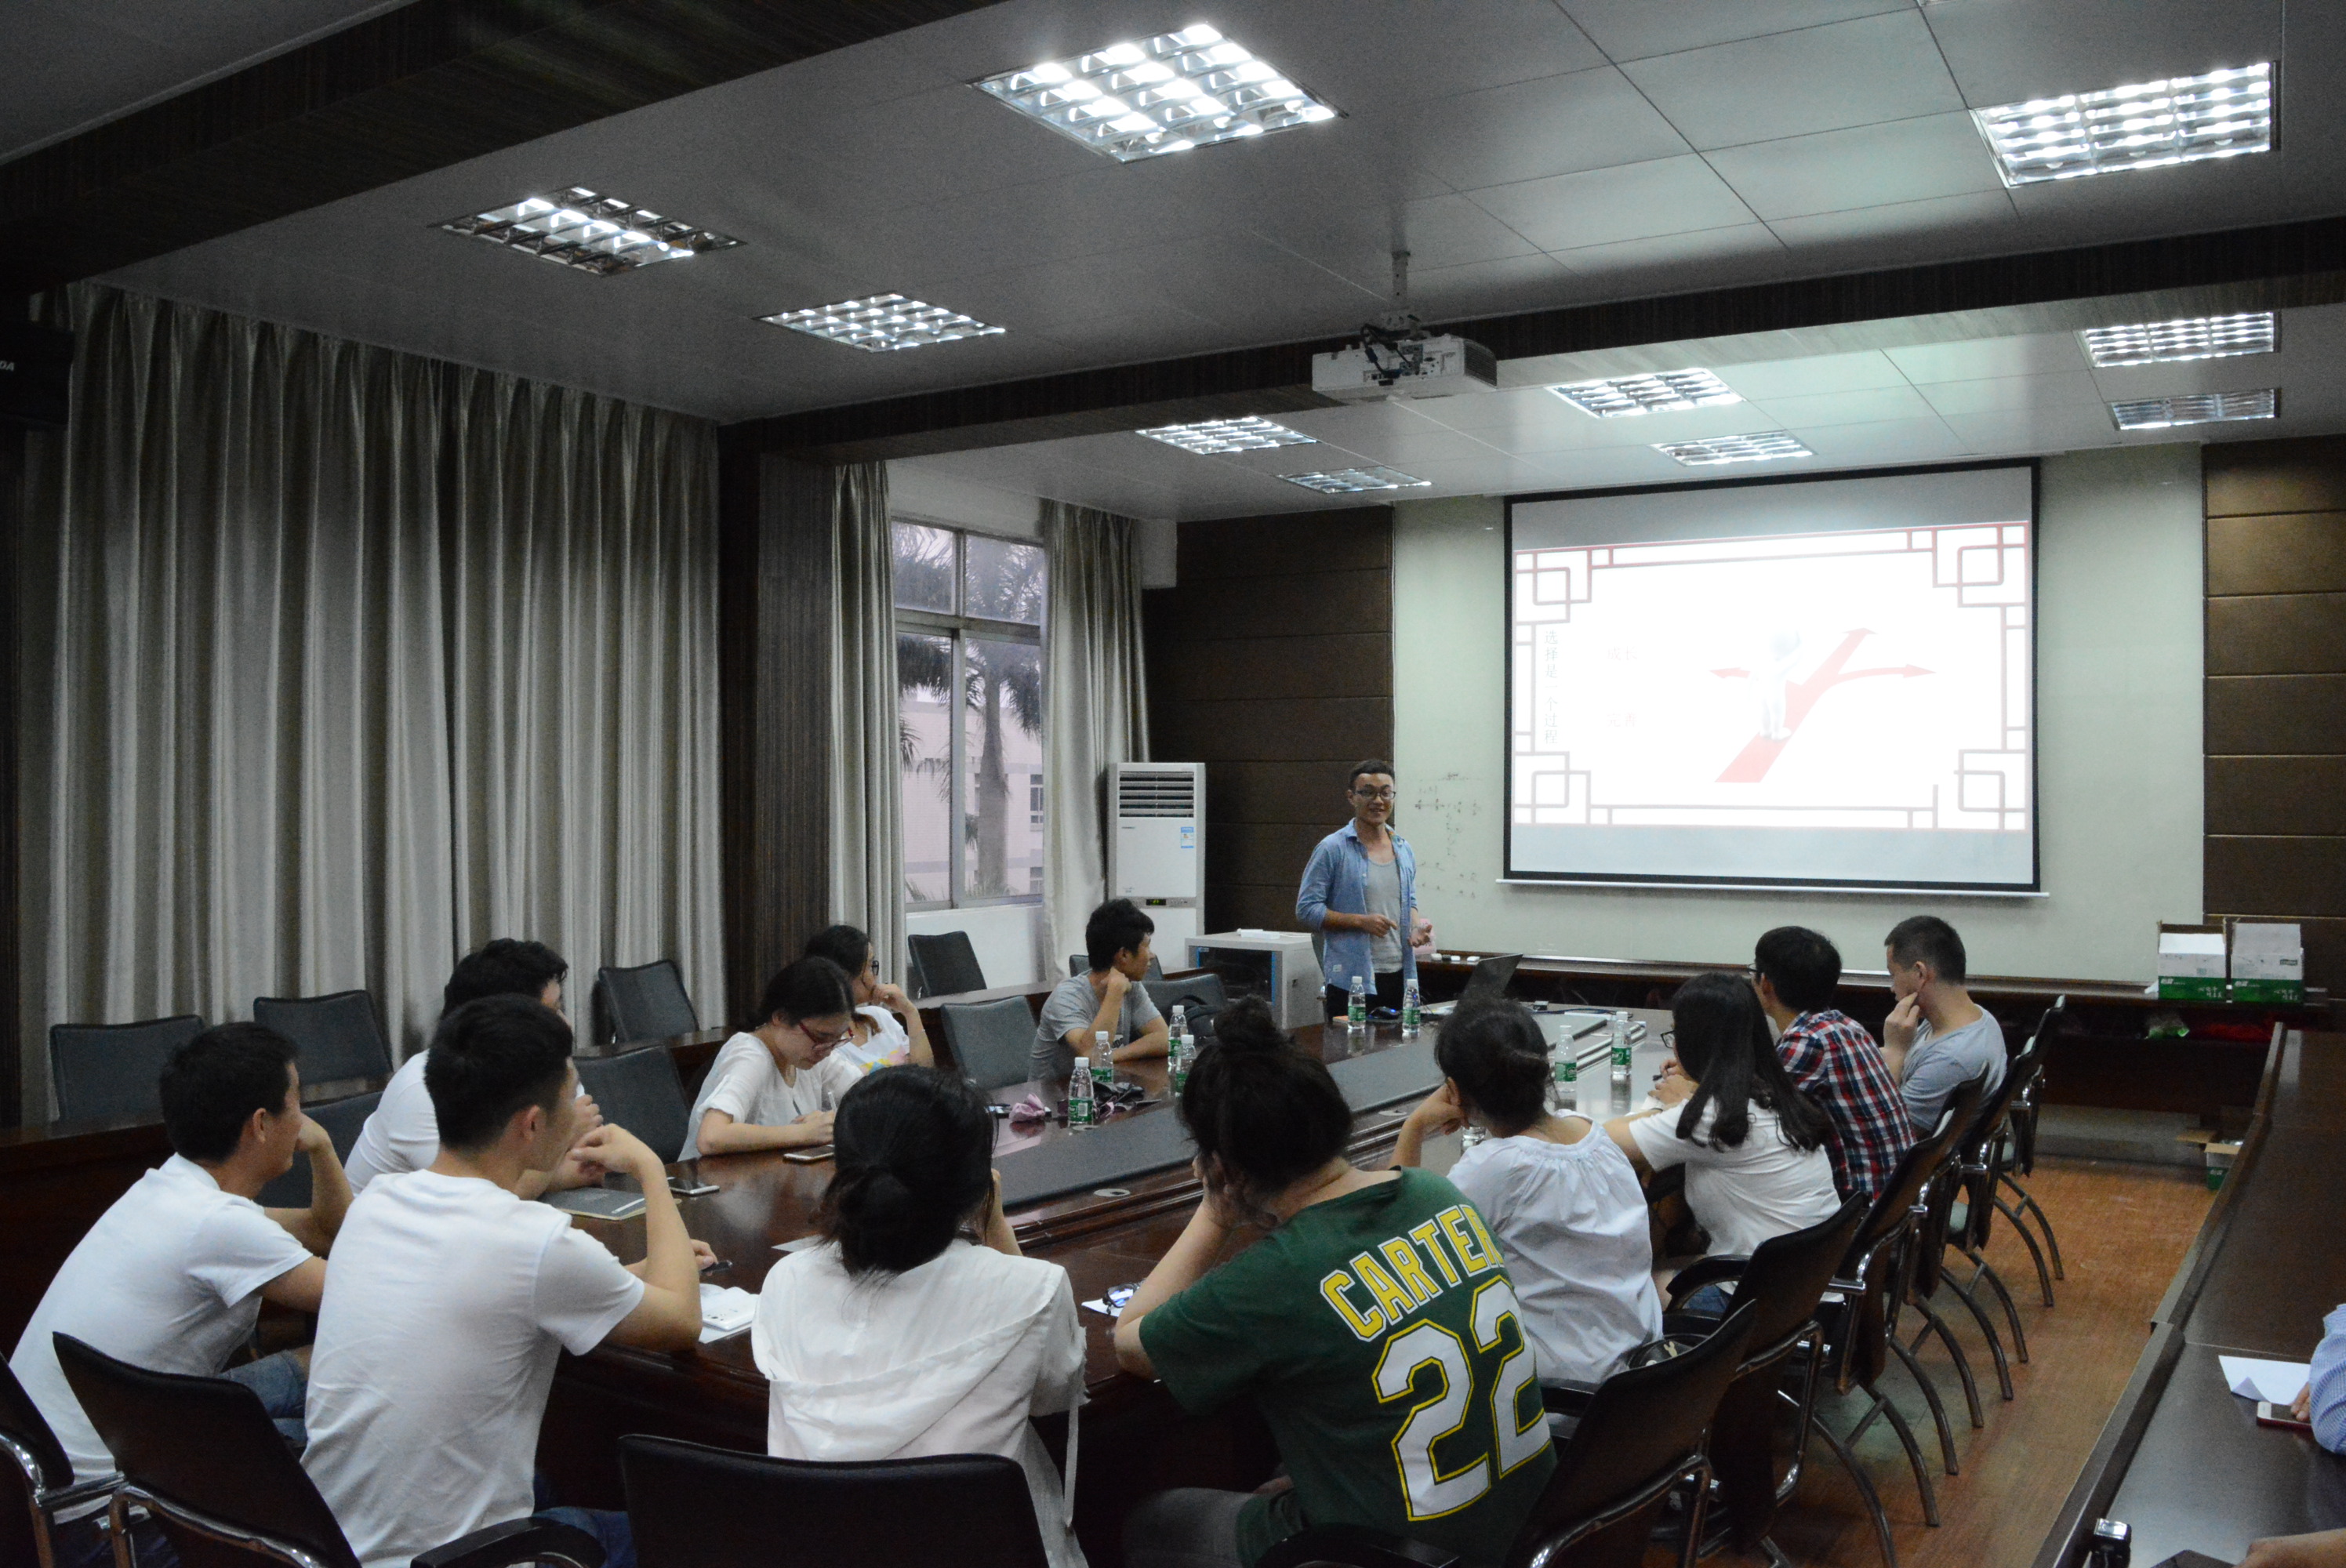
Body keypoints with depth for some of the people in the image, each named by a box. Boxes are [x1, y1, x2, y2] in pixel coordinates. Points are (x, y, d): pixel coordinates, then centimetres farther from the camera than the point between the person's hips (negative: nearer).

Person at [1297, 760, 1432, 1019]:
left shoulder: (1403, 849, 13)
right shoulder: (1332, 849, -5)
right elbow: (1306, 909, -8)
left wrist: (1417, 925, 2)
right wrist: (1361, 921, -16)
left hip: (1400, 975, 6)